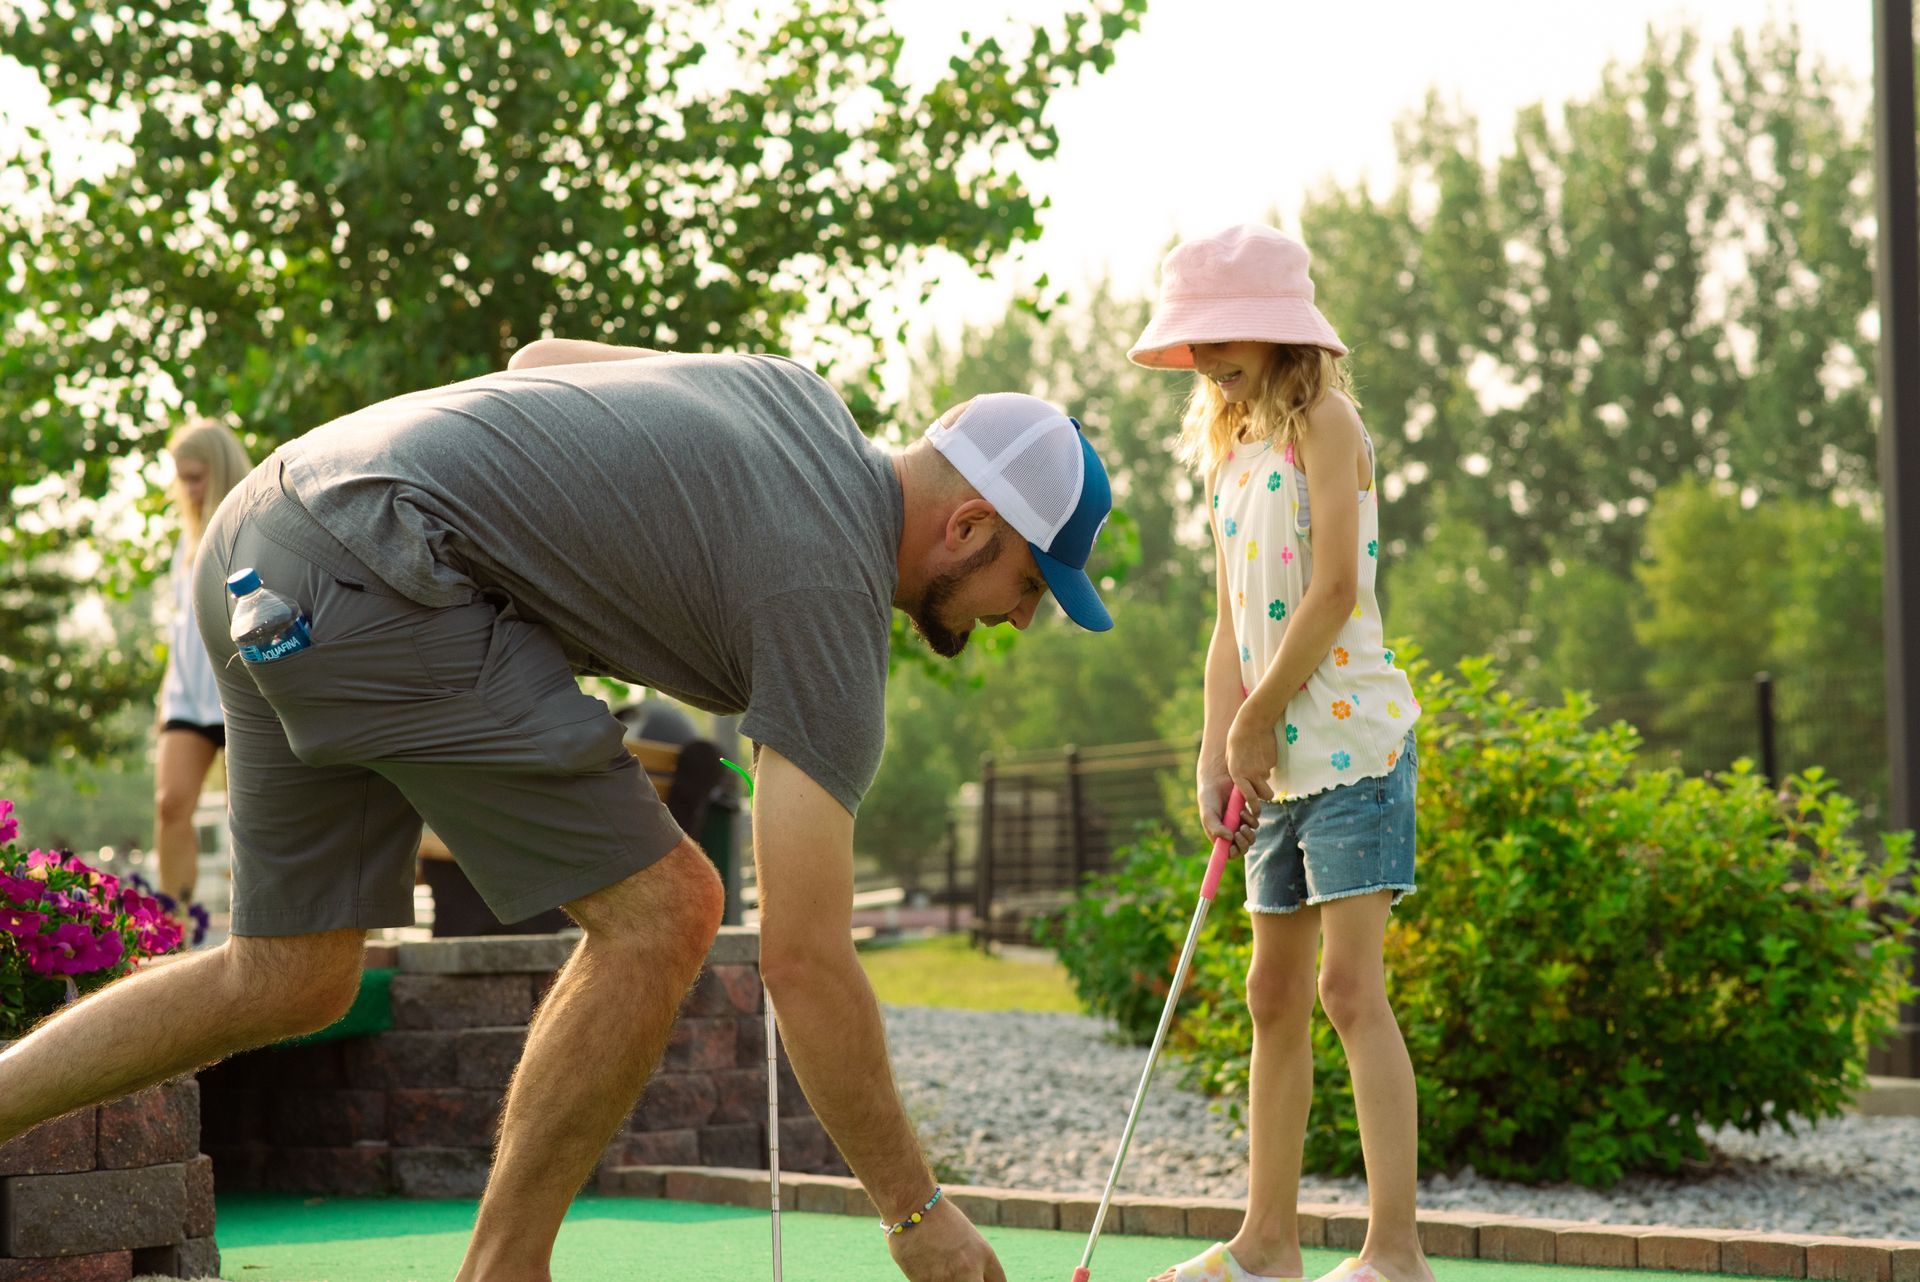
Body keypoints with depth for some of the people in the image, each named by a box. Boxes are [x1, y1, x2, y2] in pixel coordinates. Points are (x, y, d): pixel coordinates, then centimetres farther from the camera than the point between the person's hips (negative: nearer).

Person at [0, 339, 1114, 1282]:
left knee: (288, 982, 16)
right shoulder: (832, 608, -8)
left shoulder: (805, 397, 16)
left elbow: (546, 357, 29)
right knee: (660, 910, -6)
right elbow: (803, 956, -10)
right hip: (373, 572, -10)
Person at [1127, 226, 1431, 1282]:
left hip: (1351, 735, -9)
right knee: (1273, 994, 10)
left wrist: (1257, 723, -10)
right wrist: (1217, 752, 4)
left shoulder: (1325, 421, -7)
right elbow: (1232, 622, 15)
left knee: (1348, 984, -13)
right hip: (1280, 755, 9)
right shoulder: (1232, 451, 17)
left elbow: (1334, 590, -15)